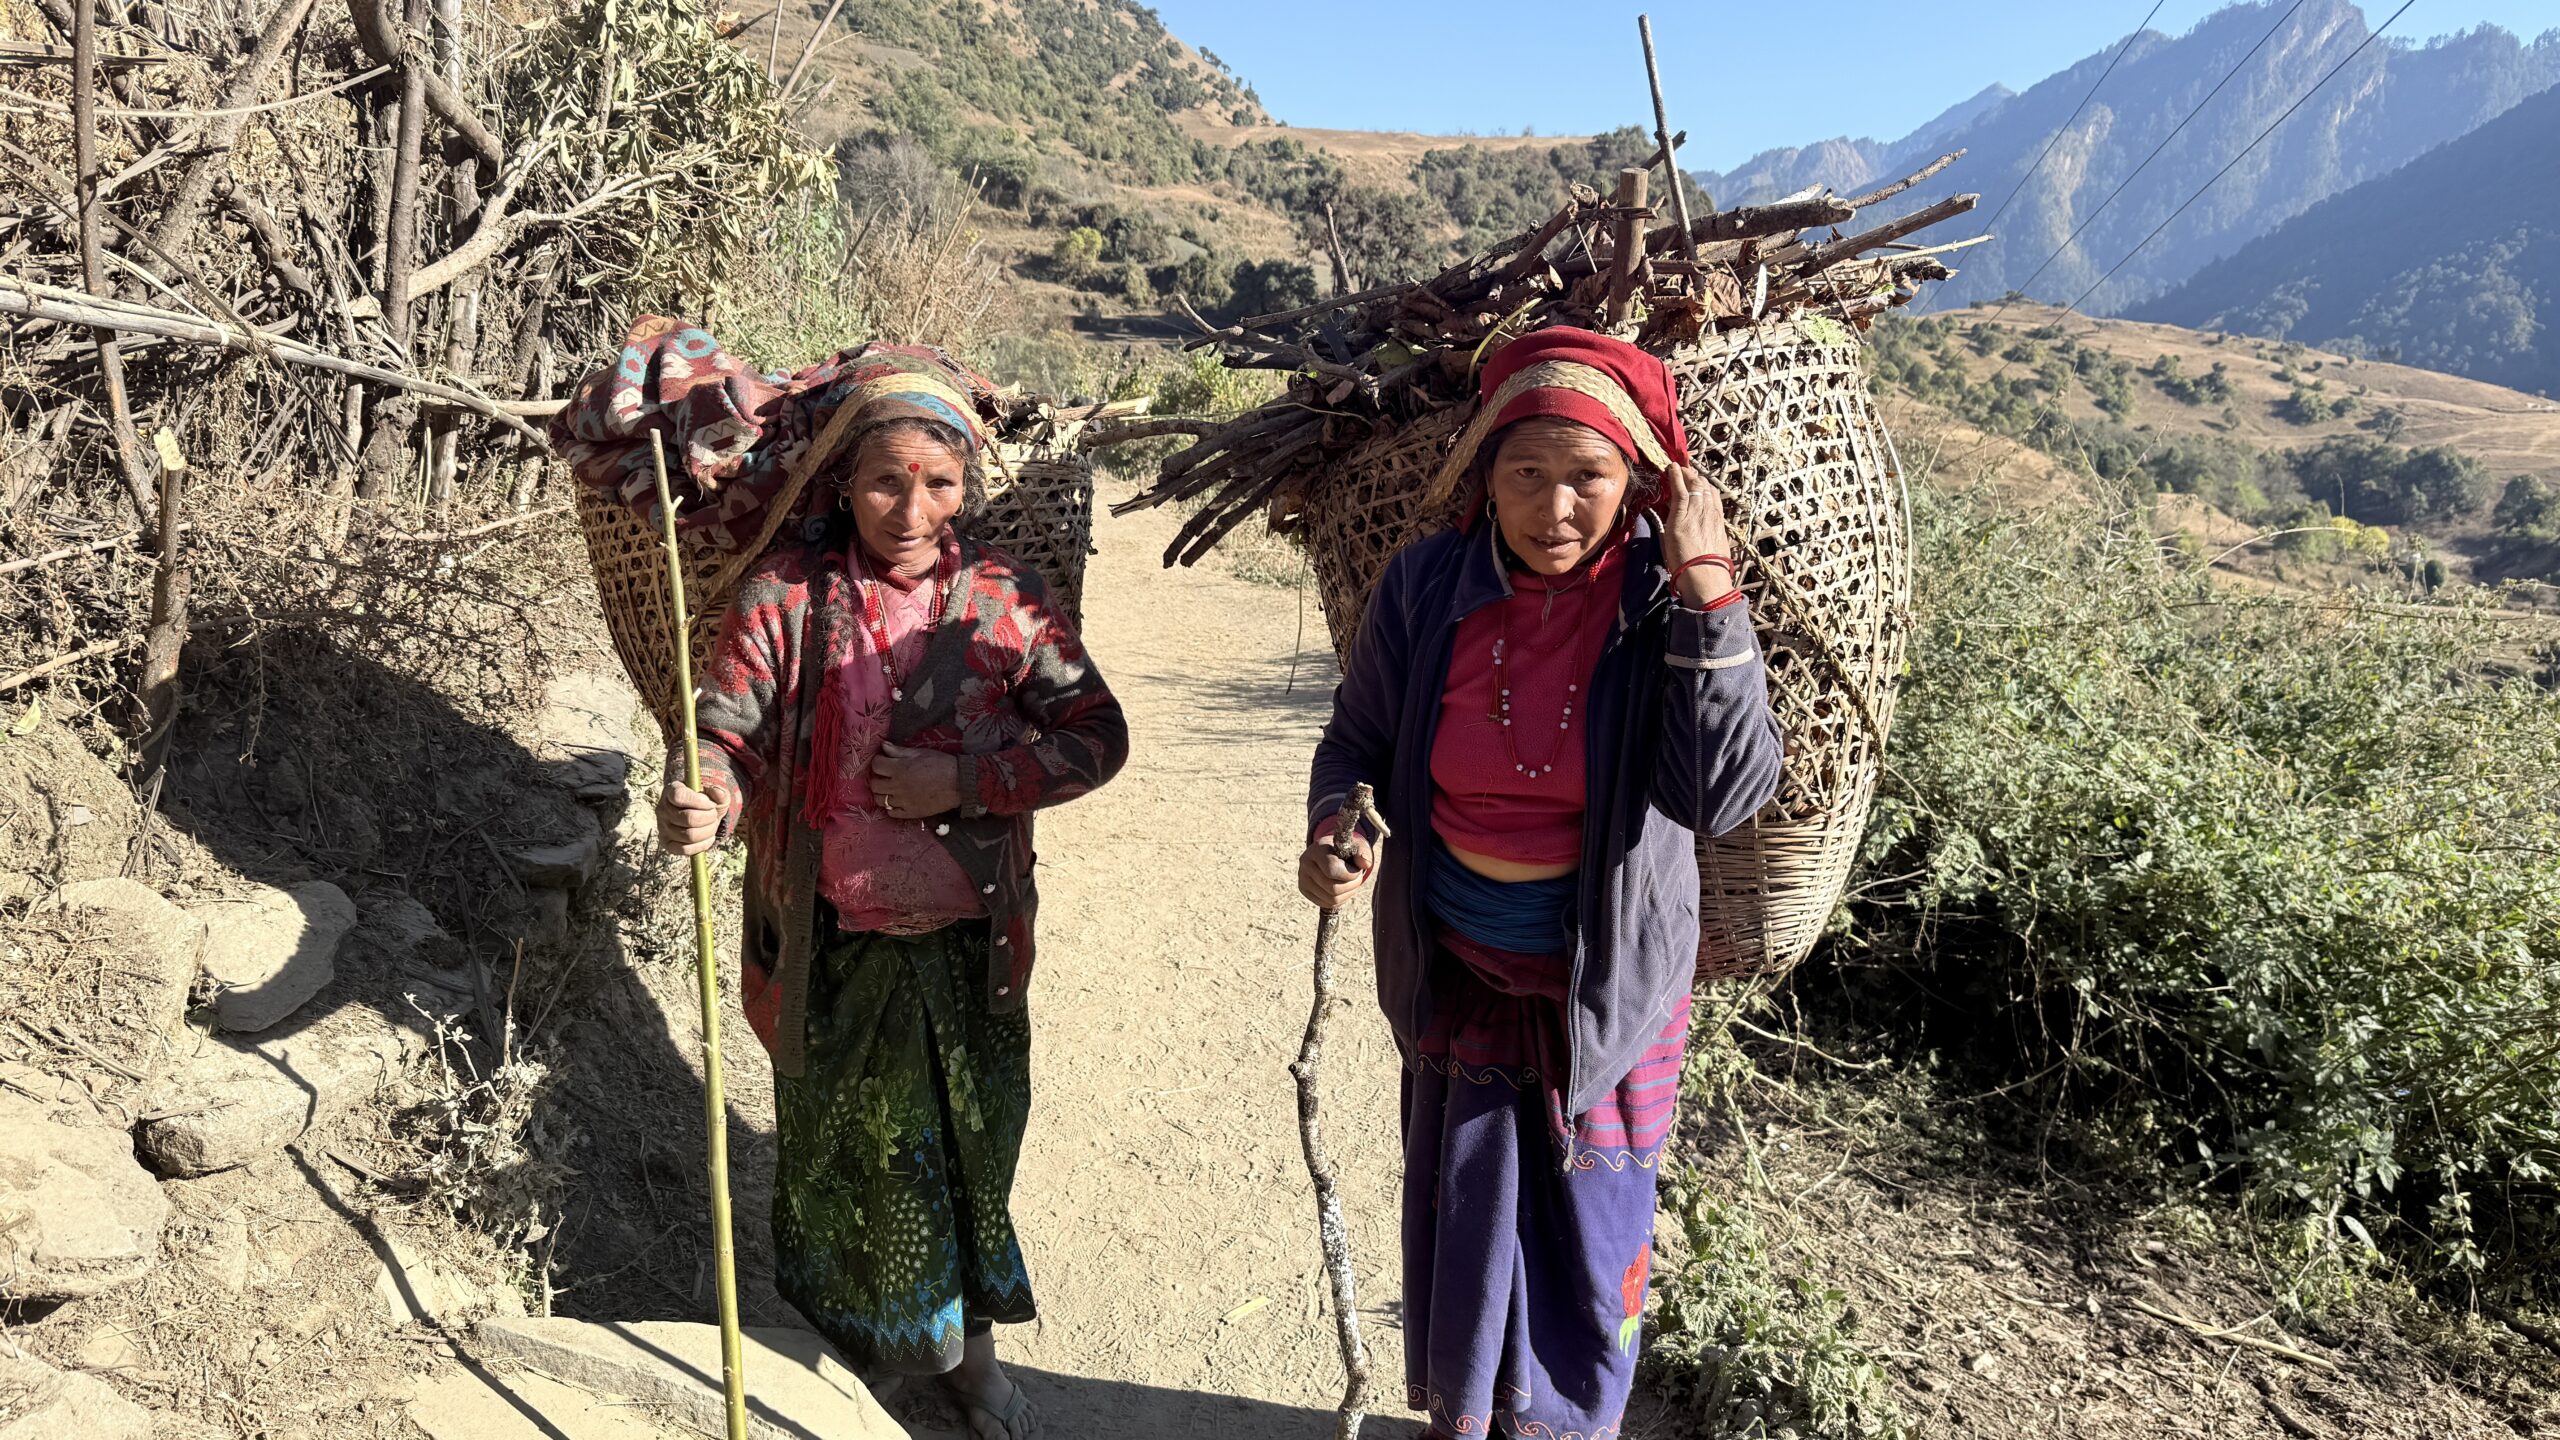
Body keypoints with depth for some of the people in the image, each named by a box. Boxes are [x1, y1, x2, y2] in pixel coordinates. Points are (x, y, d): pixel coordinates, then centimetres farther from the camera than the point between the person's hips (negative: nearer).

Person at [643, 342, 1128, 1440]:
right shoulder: (783, 597, -8)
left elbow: (1095, 735, -6)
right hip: (836, 949, -1)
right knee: (842, 1143, 17)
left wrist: (964, 783, -18)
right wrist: (703, 801, -34)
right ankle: (853, 1341, 44)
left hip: (968, 945, 1)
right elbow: (731, 731, -11)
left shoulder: (1005, 597, -5)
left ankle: (960, 1338, 40)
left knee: (969, 1142, 15)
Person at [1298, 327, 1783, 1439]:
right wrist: (1337, 834, -19)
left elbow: (1728, 793, -25)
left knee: (1589, 1242, 16)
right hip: (1456, 976, 2)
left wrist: (1708, 590, -31)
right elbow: (1358, 742, 2)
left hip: (1609, 986, -1)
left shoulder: (1666, 602, -16)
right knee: (1464, 1227, 18)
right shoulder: (1427, 585, -11)